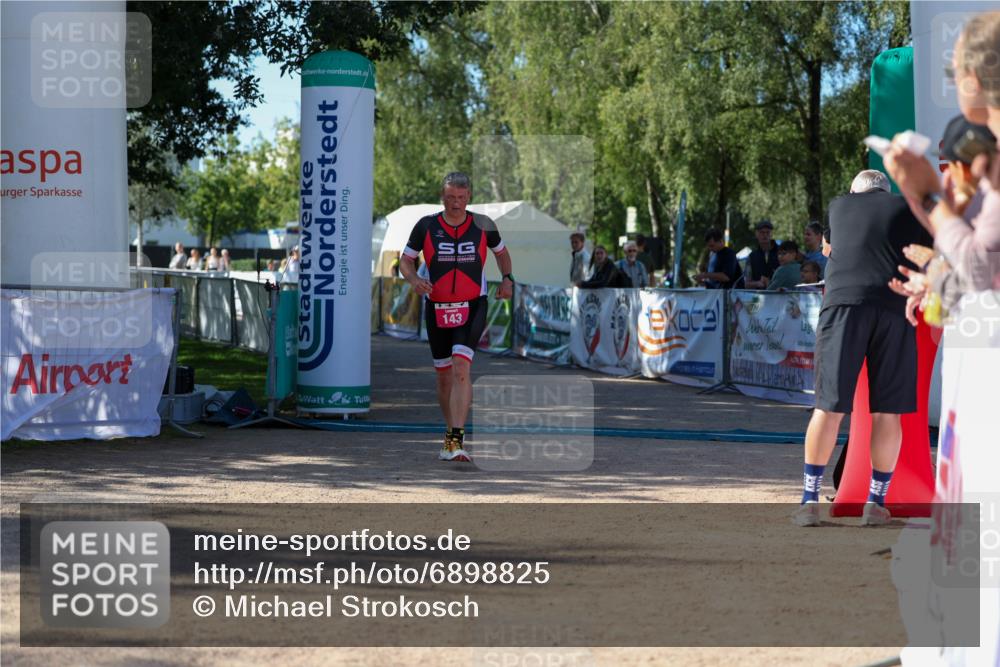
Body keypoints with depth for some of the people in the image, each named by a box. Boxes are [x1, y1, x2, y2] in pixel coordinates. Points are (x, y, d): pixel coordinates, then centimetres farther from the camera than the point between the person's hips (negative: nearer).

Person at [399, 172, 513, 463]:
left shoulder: (483, 225, -2)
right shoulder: (426, 226, -3)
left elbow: (501, 252, 18)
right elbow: (405, 260, 4)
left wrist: (507, 278, 2)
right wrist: (414, 280, -16)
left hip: (472, 308, -2)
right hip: (437, 309, 2)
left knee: (461, 368, -20)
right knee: (444, 375, 11)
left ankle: (456, 439, -25)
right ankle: (451, 433, 30)